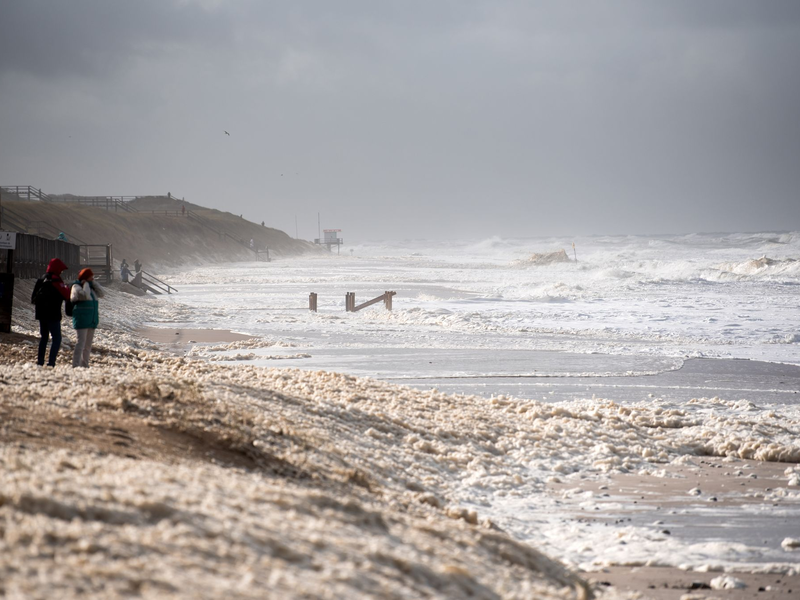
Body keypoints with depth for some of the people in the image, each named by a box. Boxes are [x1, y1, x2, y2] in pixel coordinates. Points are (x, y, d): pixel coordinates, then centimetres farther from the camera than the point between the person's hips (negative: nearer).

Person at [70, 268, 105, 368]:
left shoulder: (91, 288, 16)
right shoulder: (77, 287, -7)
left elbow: (102, 293, 5)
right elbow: (85, 295, -24)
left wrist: (93, 282, 2)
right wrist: (86, 284, -10)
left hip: (92, 321, 8)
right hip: (81, 320, -8)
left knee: (88, 344, 8)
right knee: (81, 342, -16)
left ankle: (84, 364, 13)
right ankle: (76, 365, -19)